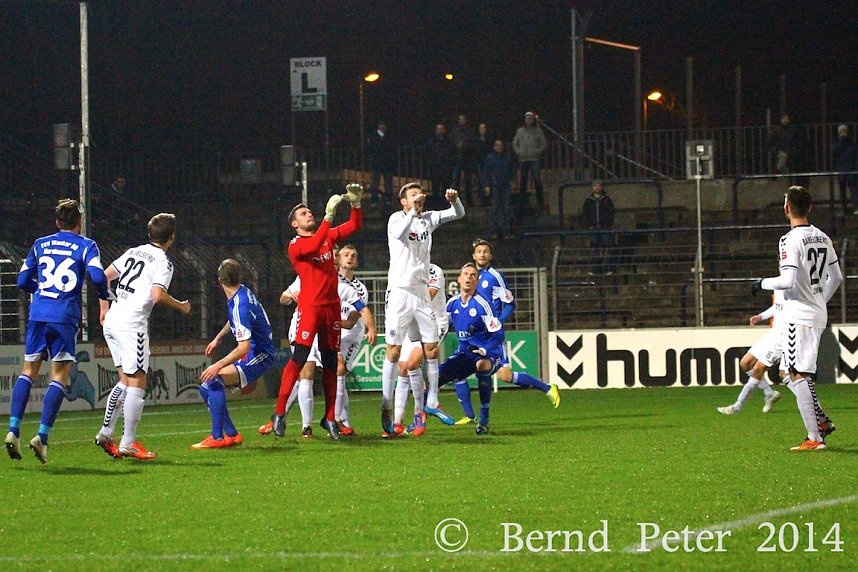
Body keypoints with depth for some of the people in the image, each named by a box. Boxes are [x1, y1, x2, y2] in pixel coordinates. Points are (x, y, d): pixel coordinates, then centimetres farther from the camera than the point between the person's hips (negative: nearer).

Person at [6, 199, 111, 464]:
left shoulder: (40, 245, 14)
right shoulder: (86, 246, 2)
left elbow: (23, 281, 13)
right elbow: (97, 276, -13)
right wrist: (106, 296, 7)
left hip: (37, 314, 4)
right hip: (65, 318, -4)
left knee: (28, 370, 13)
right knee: (59, 376, 1)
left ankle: (13, 430, 1)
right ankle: (42, 436, -9)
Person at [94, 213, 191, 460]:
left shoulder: (133, 252, 16)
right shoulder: (163, 262, -5)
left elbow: (105, 277, 17)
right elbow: (158, 295, -18)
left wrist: (104, 309, 25)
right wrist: (181, 306, 0)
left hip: (112, 321, 8)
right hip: (132, 324, -8)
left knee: (125, 382, 18)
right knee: (137, 383, -4)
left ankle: (106, 432, 15)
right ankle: (128, 444, -6)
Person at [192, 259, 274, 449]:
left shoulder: (240, 306, -25)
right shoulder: (242, 291, 5)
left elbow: (244, 347, -30)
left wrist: (218, 366, -31)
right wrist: (218, 338, 32)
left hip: (259, 357, -10)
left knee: (215, 380, -27)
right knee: (206, 388, 6)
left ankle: (217, 438, -25)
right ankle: (231, 435, 6)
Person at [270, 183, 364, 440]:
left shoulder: (328, 236, 14)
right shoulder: (295, 245, -5)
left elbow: (354, 226, 15)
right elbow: (313, 246, -24)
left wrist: (355, 203, -1)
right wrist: (328, 215, -25)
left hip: (332, 306, 6)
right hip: (310, 306, -6)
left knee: (330, 363, 8)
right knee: (299, 359, -14)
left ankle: (330, 418, 14)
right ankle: (279, 413, -13)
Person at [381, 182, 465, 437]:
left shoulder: (428, 219, 12)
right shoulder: (396, 218, -3)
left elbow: (458, 214, 14)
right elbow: (399, 233, -25)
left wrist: (454, 199, -7)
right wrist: (413, 211, -36)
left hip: (421, 292, 5)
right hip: (399, 290, -5)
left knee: (431, 349, 1)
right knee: (394, 351, -5)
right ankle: (386, 409, -2)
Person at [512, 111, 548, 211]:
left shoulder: (538, 131, 5)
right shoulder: (520, 131, 12)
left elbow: (544, 144, 6)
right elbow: (514, 143, 17)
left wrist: (538, 152, -8)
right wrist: (518, 152, 1)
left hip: (534, 159, -3)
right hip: (523, 159, 3)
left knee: (537, 179, -11)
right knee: (523, 180, 6)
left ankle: (540, 201, -8)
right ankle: (522, 201, 12)